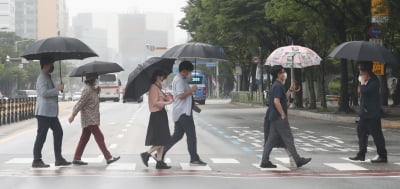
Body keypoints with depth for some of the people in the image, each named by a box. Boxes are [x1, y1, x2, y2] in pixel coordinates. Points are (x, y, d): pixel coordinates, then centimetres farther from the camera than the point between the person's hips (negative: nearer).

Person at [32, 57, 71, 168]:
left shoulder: (47, 77, 20)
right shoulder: (42, 78, -13)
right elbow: (44, 93, -25)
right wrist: (58, 89, -19)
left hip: (51, 112, 11)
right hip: (44, 112, -11)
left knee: (58, 132, 11)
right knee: (41, 136, -7)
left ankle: (58, 158, 14)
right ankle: (36, 160, -3)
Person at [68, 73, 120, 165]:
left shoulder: (91, 88, 13)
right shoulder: (87, 90, -17)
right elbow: (80, 103, -17)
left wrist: (97, 90, 2)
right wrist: (73, 115, -17)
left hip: (91, 119, 10)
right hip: (90, 120, -10)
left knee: (84, 138, 10)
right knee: (99, 137, -8)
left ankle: (76, 158, 12)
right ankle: (108, 157, -6)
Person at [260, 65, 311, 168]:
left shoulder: (277, 85, 17)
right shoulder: (278, 86, -15)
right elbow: (276, 101, -24)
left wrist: (290, 90, 20)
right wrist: (283, 115, -19)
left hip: (274, 117, 10)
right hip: (279, 118, -10)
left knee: (272, 139, 9)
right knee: (288, 139, -4)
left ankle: (265, 161, 7)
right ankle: (298, 160, 1)